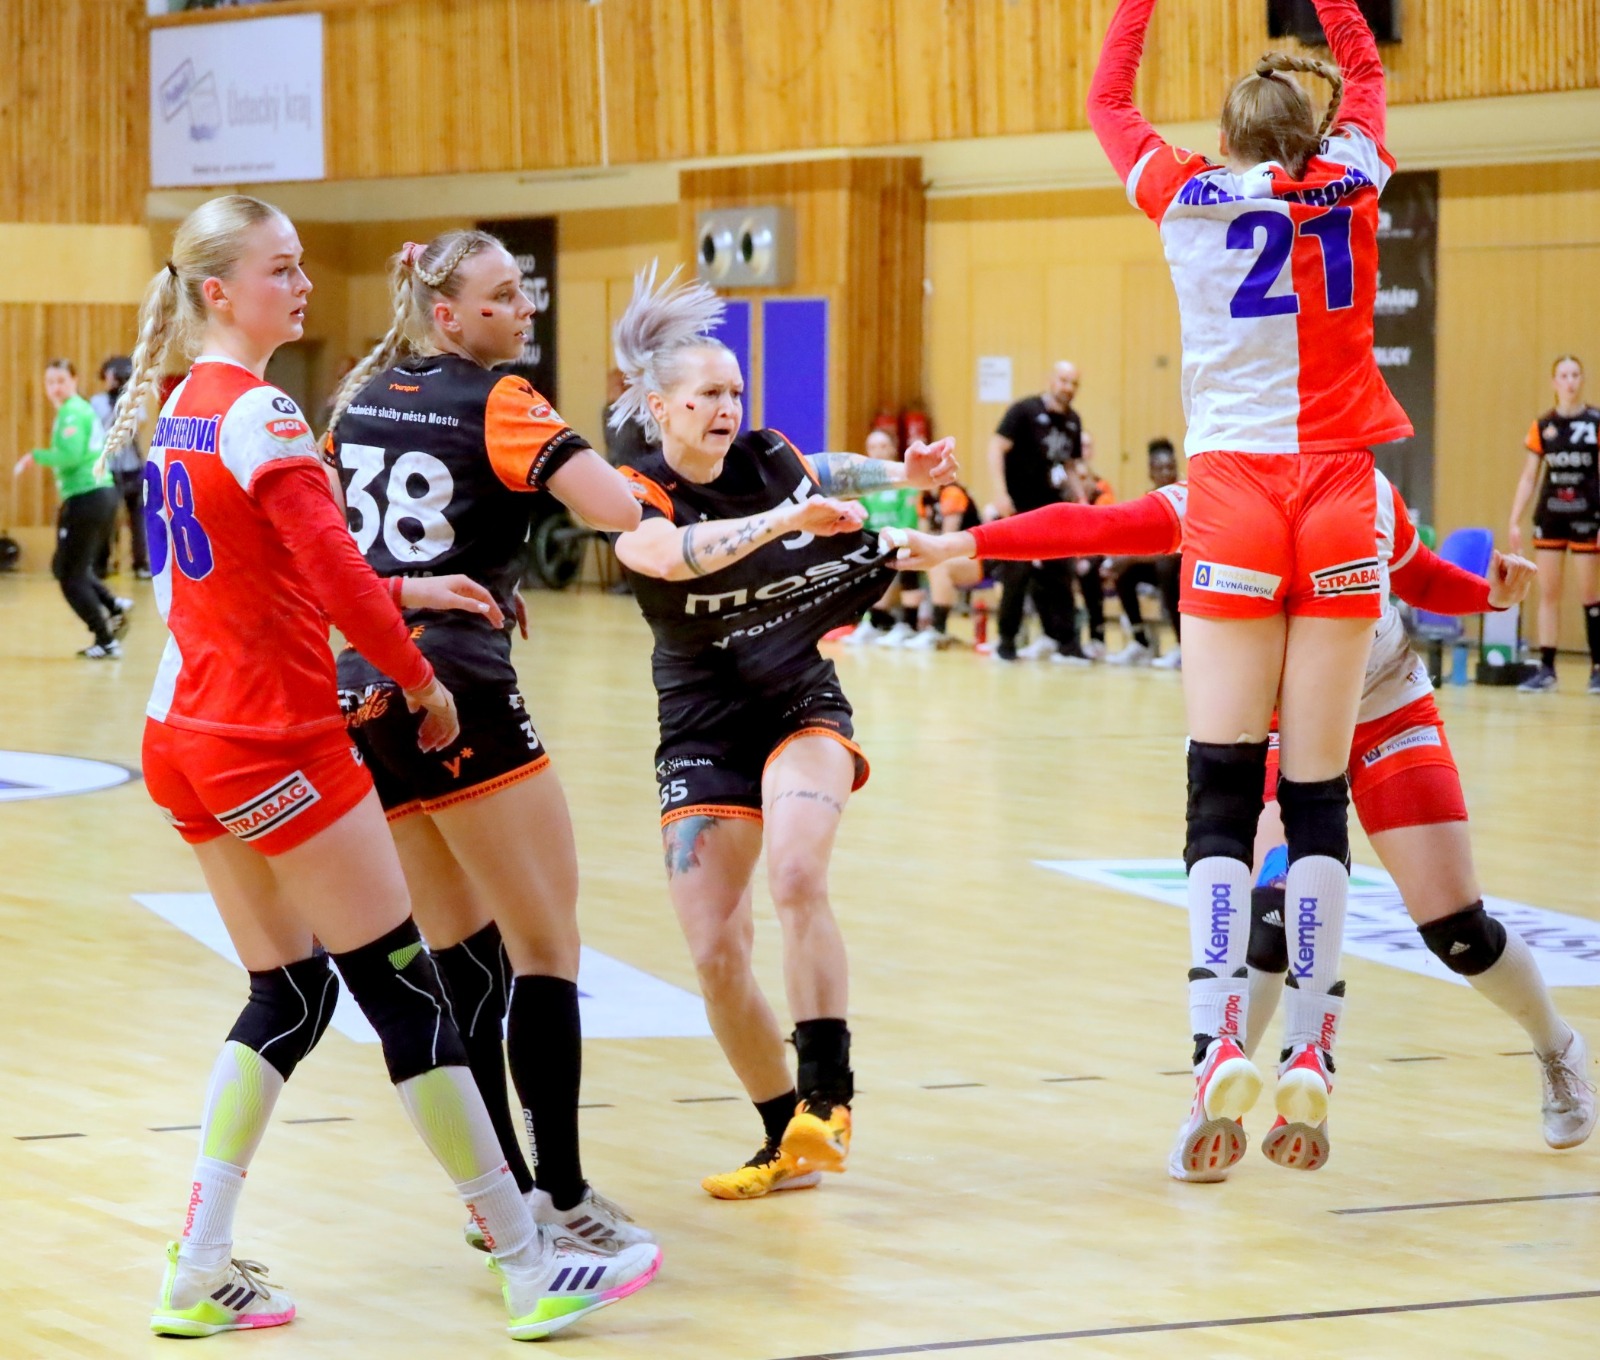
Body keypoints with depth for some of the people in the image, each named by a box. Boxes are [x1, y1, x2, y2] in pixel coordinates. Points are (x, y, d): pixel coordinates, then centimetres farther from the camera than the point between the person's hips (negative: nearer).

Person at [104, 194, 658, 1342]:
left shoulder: (181, 406, 12)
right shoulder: (258, 412, -16)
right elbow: (333, 575, -20)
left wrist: (403, 591, 14)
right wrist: (420, 681, -6)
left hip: (187, 733, 9)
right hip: (276, 743, -9)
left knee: (287, 997, 15)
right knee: (409, 991, -2)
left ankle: (199, 1271, 10)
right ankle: (528, 1267, 3)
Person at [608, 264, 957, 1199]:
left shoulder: (768, 460, -1)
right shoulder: (639, 498, -11)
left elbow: (833, 476, 20)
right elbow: (674, 553, -34)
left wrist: (902, 476, 0)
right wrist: (783, 519, -46)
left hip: (802, 709, 0)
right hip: (703, 733, 0)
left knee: (797, 873, -29)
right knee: (716, 952, -6)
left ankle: (827, 1092, -25)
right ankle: (790, 1144, 11)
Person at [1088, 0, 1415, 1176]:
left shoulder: (1189, 196, 3)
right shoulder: (1354, 181, 6)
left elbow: (1108, 102, 20)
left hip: (1235, 497, -1)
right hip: (1339, 502, 1)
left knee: (1224, 788, -4)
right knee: (1318, 789, 3)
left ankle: (1222, 1047, -19)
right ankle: (1310, 1061, 1)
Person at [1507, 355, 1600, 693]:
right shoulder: (1542, 427, 5)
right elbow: (1528, 478, 8)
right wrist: (1514, 521, 2)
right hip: (1550, 516, 3)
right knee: (1548, 594, 4)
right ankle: (1546, 669, 7)